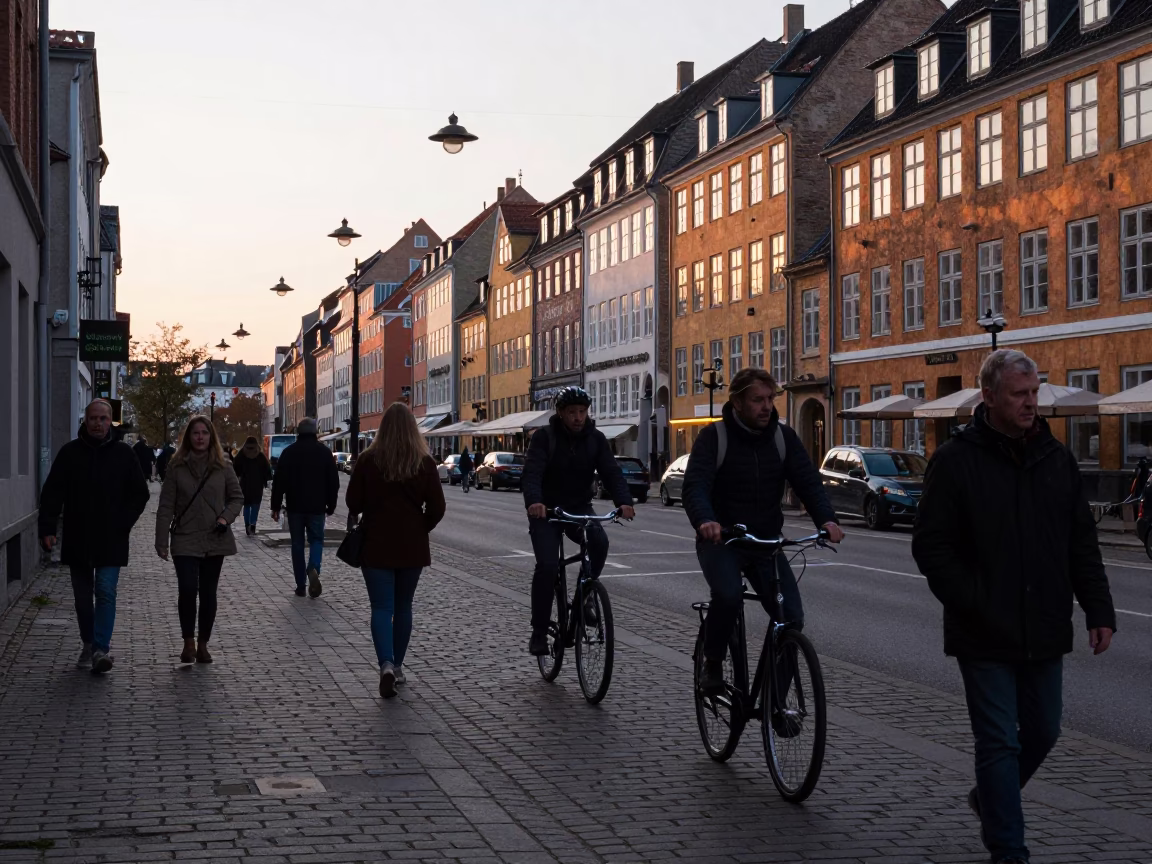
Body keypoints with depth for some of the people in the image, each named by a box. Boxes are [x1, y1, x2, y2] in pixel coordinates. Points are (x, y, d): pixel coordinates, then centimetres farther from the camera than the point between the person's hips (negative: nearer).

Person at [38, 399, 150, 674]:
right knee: (83, 596, 11)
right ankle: (89, 644, 24)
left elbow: (140, 494, 6)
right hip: (77, 539, 2)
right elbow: (52, 494, 1)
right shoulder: (70, 452, 2)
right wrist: (47, 528, -10)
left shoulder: (123, 453, 1)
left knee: (106, 592, -11)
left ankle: (101, 649, -13)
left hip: (110, 540, -2)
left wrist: (122, 525, -5)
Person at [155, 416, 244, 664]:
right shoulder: (177, 467, -1)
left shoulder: (222, 467, 3)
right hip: (185, 541, -2)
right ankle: (189, 641, 3)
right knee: (187, 590, -14)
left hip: (215, 540, 2)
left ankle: (202, 644, 20)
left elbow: (237, 496, 12)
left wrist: (226, 517, -7)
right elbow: (166, 506, -1)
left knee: (208, 593, 8)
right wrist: (161, 541, -5)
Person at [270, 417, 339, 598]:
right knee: (316, 539, 10)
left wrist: (275, 506, 3)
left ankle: (300, 585, 8)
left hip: (295, 506, 0)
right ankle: (313, 569, -20)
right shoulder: (325, 452, 1)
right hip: (317, 507, 0)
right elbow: (333, 482, 3)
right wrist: (331, 505, 11)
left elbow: (278, 481, -2)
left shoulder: (289, 452, -1)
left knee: (297, 543, 8)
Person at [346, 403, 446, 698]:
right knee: (403, 606, 16)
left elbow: (353, 502, -5)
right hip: (412, 546, 2)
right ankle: (397, 665, 22)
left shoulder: (368, 460, -9)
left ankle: (386, 664, -22)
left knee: (382, 607, -2)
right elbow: (436, 508, -4)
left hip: (376, 545, -2)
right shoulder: (425, 463, -4)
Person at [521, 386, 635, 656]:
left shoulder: (596, 438, -2)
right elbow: (531, 473, -24)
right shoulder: (544, 436, -11)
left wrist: (624, 501, -31)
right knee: (547, 566, -19)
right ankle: (539, 632, -5)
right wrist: (534, 501, -45)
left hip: (579, 509, 2)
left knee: (599, 541, -28)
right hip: (546, 510, -2)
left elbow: (611, 472, -12)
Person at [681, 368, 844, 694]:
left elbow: (808, 480, -8)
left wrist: (826, 519, -28)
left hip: (766, 542, 4)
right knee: (728, 595, -33)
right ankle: (712, 664, -7)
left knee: (792, 618, -11)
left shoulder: (783, 437, 2)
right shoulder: (714, 437, -9)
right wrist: (705, 521, -44)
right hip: (720, 539, -4)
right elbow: (695, 486, -22)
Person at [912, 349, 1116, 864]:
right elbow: (931, 546, -8)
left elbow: (1082, 543, 10)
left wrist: (1099, 610, 4)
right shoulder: (955, 460, -8)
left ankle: (989, 800, 41)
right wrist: (974, 604, -15)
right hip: (985, 635, -5)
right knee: (1000, 742, -2)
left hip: (1044, 630, 5)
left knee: (1042, 733, 16)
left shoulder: (1055, 457, 7)